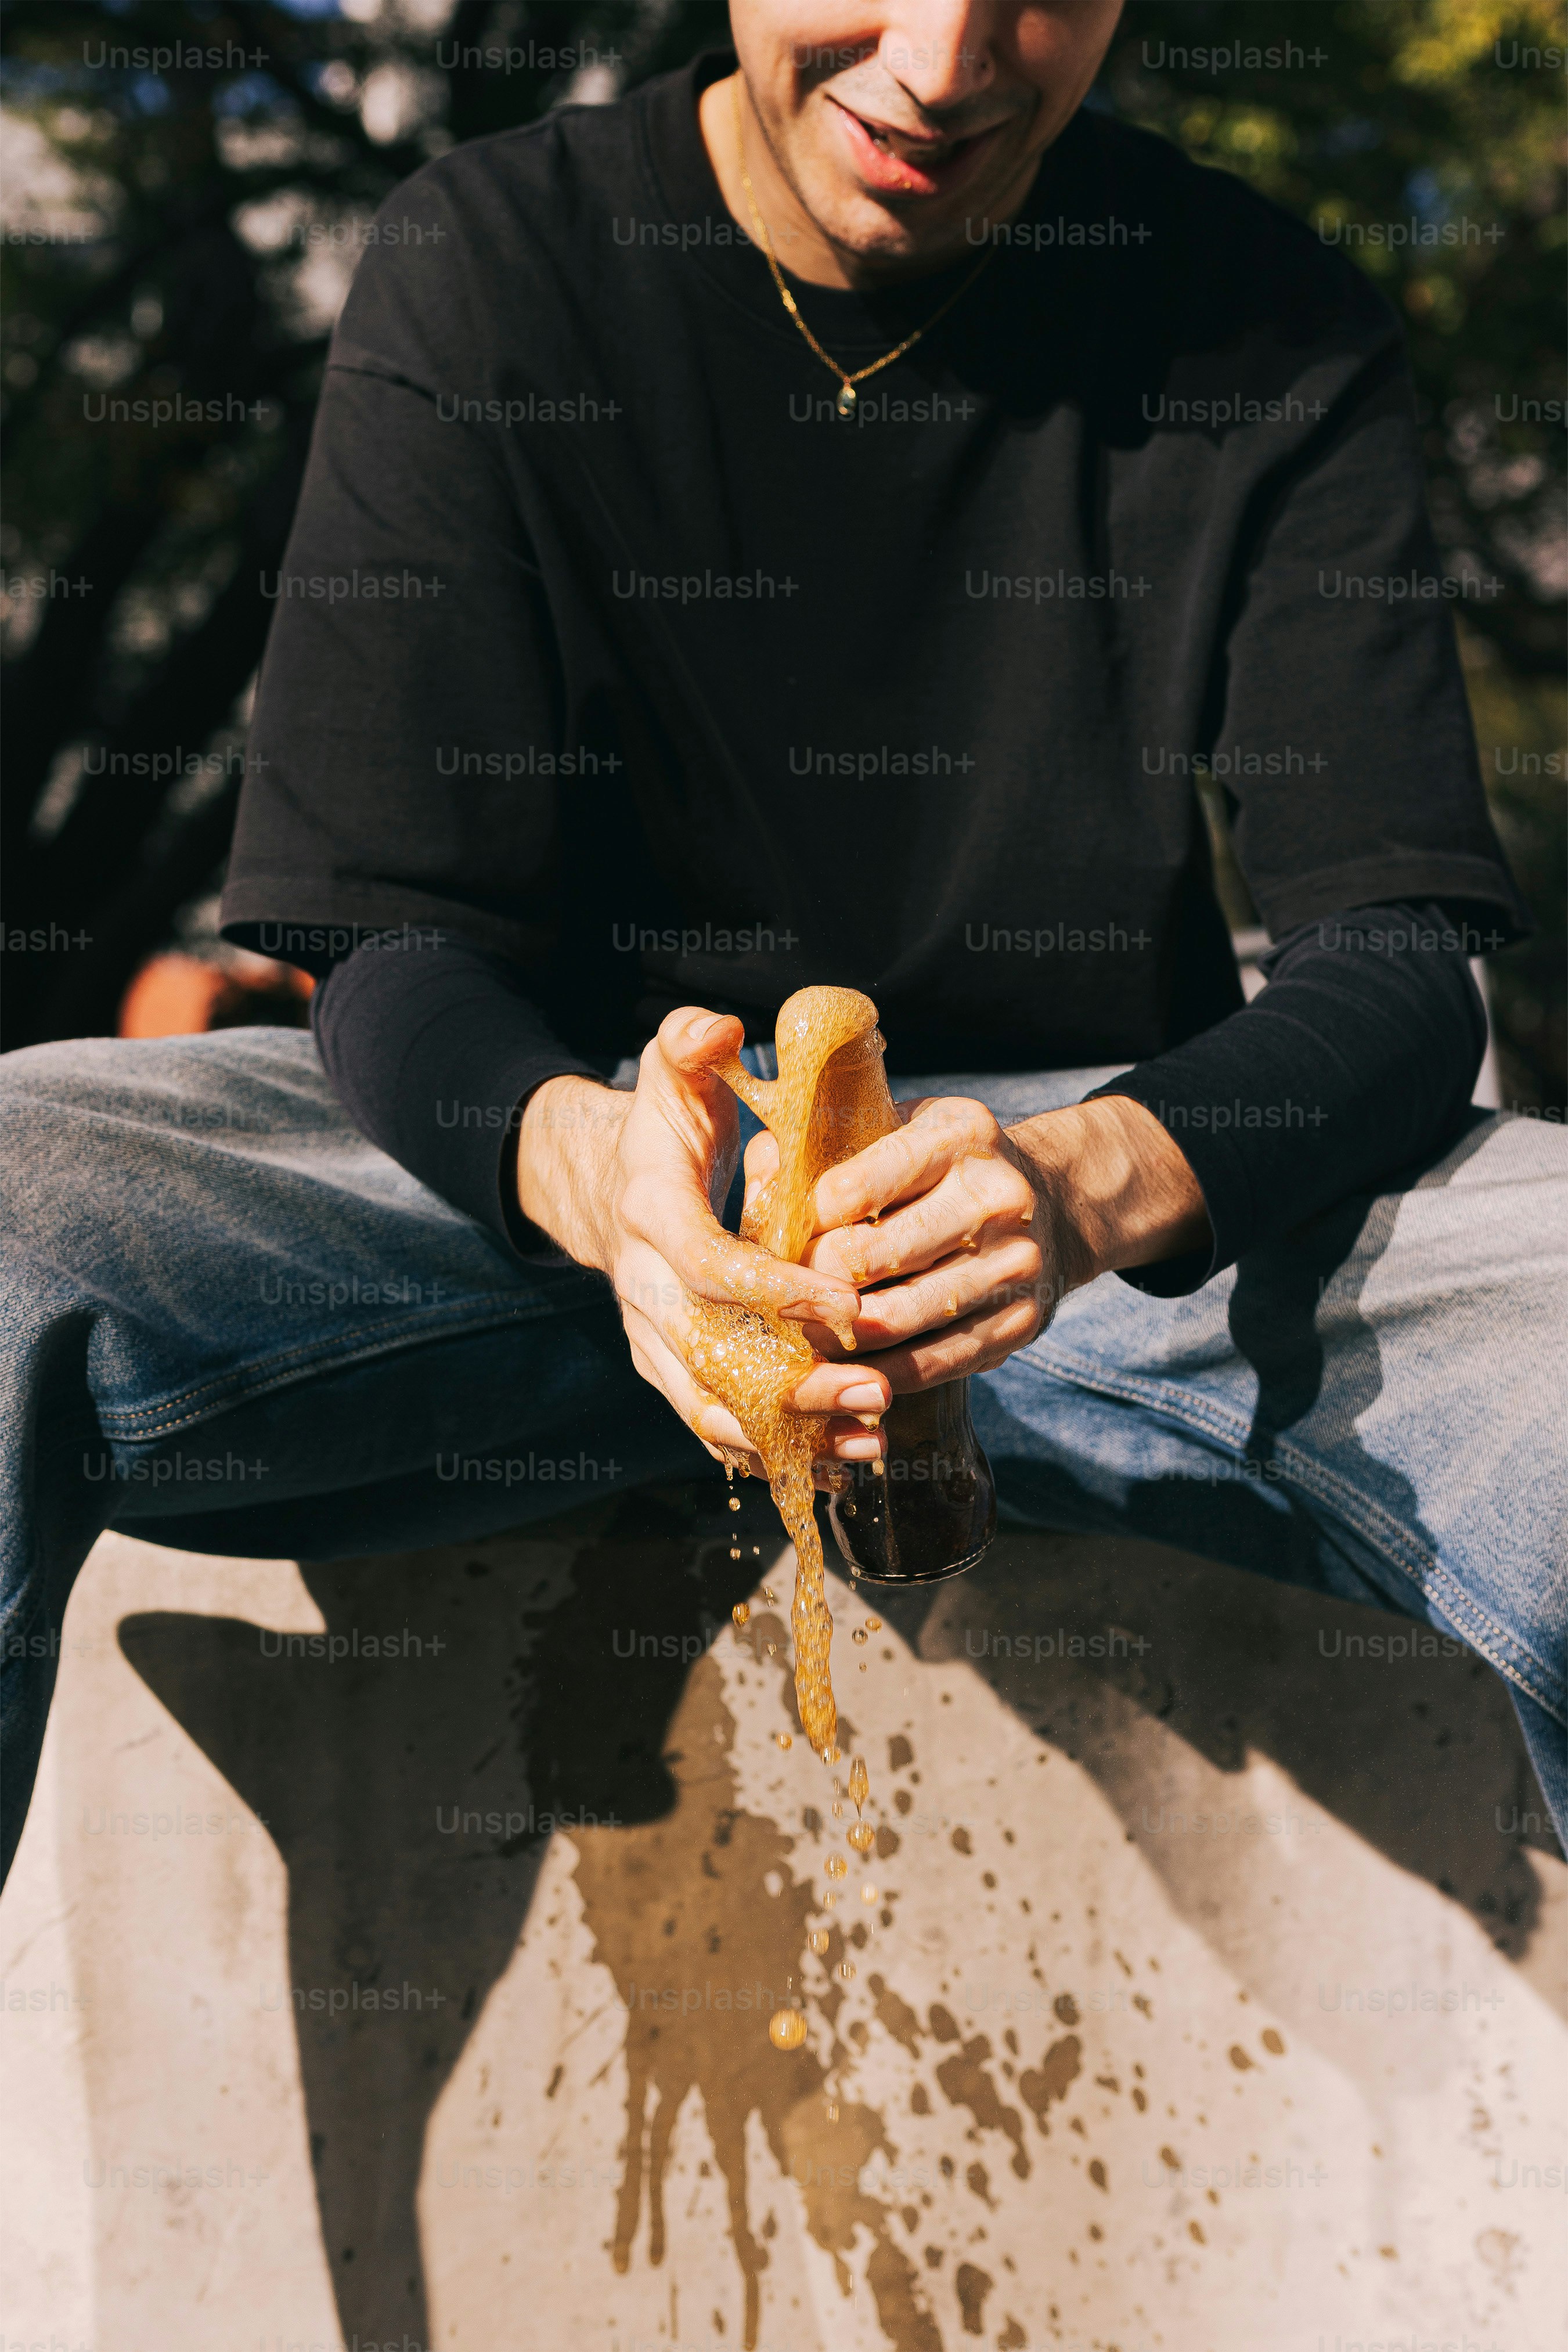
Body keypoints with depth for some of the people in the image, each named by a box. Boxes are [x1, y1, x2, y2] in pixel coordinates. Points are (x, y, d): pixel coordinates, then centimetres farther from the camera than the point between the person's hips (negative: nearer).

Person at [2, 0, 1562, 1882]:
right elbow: (398, 945, -9)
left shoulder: (1269, 331, 0)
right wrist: (578, 1158, -34)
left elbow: (1398, 947, -8)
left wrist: (1099, 1179, -32)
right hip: (569, 1132, 0)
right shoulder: (488, 263, -2)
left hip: (1129, 1165, 1)